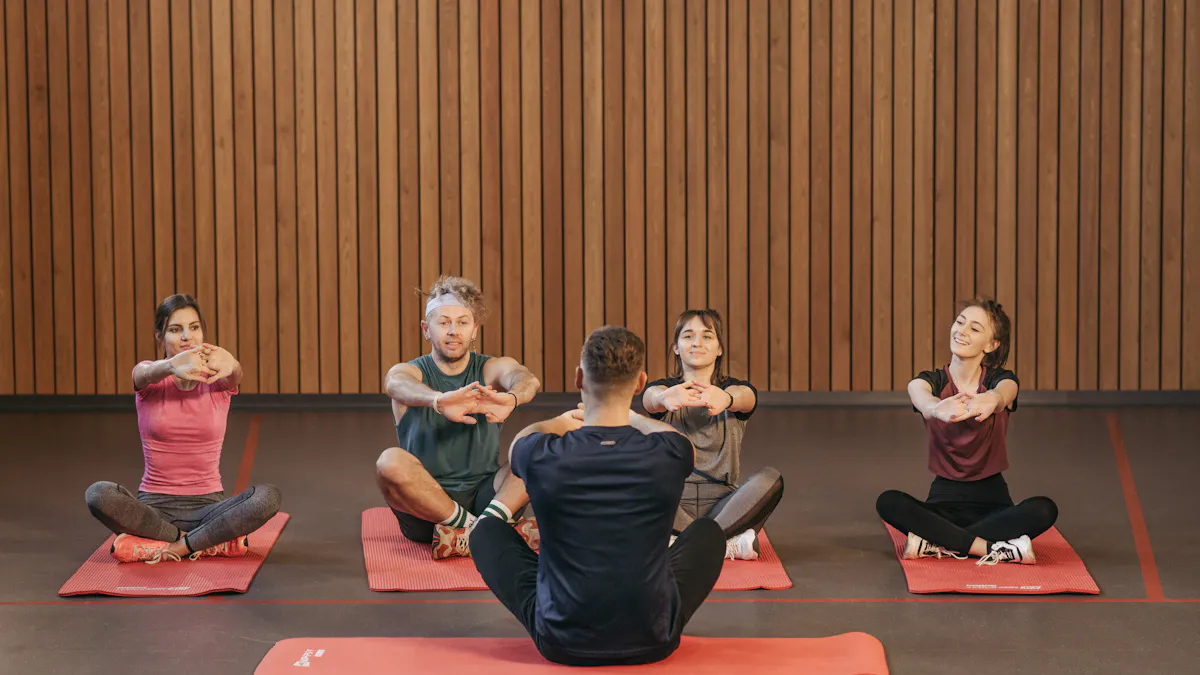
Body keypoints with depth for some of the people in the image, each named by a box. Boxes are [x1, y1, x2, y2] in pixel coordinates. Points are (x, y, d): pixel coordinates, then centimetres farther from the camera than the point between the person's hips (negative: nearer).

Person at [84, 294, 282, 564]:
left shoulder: (217, 380, 1)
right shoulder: (148, 378, 0)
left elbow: (235, 373, -24)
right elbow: (148, 373, -26)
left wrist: (229, 364, -51)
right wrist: (172, 365, -52)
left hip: (207, 505, 0)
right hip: (155, 507, 0)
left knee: (268, 497, -30)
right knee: (99, 494, -32)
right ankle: (212, 543, -22)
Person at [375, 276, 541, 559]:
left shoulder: (493, 369, 5)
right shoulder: (410, 372, 1)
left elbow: (528, 380, -20)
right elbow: (399, 385, -27)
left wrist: (511, 398, -47)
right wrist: (439, 401, -52)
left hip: (485, 496, 1)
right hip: (426, 510, -1)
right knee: (390, 462, -32)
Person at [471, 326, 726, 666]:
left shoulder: (543, 458, -14)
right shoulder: (668, 455, -12)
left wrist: (563, 421, 38)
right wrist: (633, 417, 38)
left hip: (562, 643, -1)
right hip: (652, 642, 1)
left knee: (486, 532, 22)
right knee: (708, 532, 25)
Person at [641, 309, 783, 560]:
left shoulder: (732, 388, 9)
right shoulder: (664, 389, 8)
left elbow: (745, 396, -18)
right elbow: (651, 397, -19)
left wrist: (725, 398, -45)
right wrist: (665, 398, -46)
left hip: (721, 506, 0)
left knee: (769, 479, -27)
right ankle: (726, 544, -31)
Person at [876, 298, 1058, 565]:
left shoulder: (997, 379, -1)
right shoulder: (933, 381, 0)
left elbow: (1004, 392, -29)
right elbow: (919, 394, -27)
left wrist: (991, 400, -56)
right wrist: (936, 408, -54)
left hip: (991, 501, 0)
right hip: (945, 499, 0)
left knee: (1043, 510, -30)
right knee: (889, 502, -29)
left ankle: (938, 544, -27)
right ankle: (995, 549, -31)